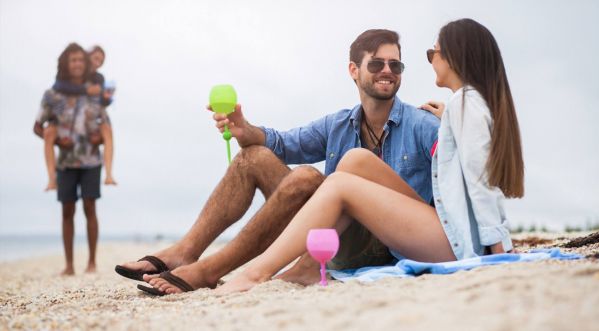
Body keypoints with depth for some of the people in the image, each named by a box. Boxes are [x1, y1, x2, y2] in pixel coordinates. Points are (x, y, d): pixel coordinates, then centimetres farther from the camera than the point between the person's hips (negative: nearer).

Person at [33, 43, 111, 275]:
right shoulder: (53, 95, 0)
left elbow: (106, 125, 13)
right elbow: (38, 125, 5)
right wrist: (56, 140, -10)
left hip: (90, 159, 0)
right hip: (66, 160, 0)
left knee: (89, 208, -3)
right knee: (67, 211, 2)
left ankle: (92, 261, 6)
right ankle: (69, 265, 8)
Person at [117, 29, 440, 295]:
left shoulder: (421, 127, -5)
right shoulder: (337, 125, 13)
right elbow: (282, 144, 12)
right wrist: (244, 131, -8)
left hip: (384, 245, -6)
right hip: (337, 234, 7)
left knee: (305, 177, -31)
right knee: (254, 156, 2)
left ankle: (208, 271, -27)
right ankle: (184, 252, -13)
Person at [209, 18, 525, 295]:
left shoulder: (465, 101, -7)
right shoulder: (481, 101, 21)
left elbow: (480, 182, -14)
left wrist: (500, 252, -17)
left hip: (458, 239, -9)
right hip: (453, 231, 9)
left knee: (339, 184, -11)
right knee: (357, 159, 3)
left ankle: (257, 273, -14)